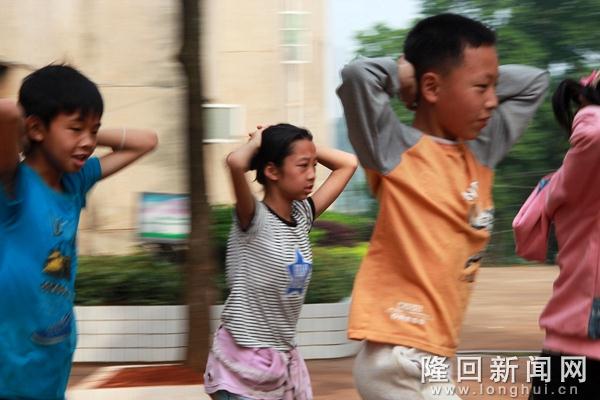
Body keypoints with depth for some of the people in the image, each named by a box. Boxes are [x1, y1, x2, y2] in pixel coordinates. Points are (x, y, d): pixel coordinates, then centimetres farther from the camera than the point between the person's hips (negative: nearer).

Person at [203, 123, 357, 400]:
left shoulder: (302, 216, 4)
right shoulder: (254, 219, -15)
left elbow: (347, 163, 14)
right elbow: (236, 162, -34)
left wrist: (304, 146, 5)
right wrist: (257, 142, -13)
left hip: (286, 359, 7)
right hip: (242, 359, -7)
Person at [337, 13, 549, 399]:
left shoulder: (481, 152, 12)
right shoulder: (397, 151, -10)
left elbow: (534, 82, 23)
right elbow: (357, 75, -27)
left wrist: (477, 76, 10)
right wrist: (402, 74, -7)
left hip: (430, 356, 8)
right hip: (398, 358, -8)